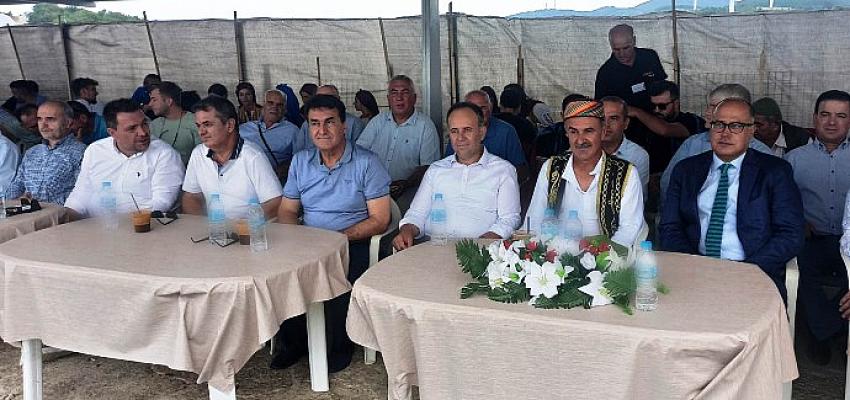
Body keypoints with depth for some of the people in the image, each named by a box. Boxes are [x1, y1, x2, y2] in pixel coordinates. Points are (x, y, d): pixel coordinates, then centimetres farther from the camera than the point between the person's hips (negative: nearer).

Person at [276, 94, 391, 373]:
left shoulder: (367, 163, -3)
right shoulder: (300, 161, 12)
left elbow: (379, 221, -7)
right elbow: (287, 210, 13)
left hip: (353, 245, -4)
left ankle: (339, 347, -5)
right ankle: (293, 342, 1)